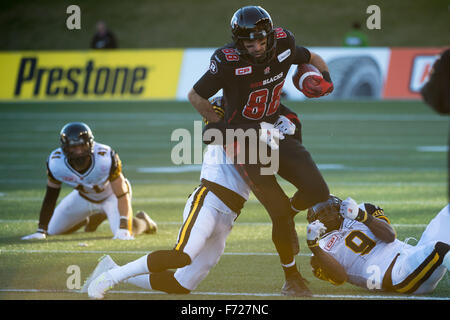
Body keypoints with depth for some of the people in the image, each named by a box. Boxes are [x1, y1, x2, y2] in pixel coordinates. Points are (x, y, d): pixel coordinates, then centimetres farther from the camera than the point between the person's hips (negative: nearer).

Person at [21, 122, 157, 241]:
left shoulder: (105, 158, -39)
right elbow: (50, 198, -15)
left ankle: (141, 221, 16)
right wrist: (41, 231, -18)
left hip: (111, 194, -4)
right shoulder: (56, 163, -30)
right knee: (52, 230, 6)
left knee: (124, 234, -25)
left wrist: (123, 227, -40)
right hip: (84, 196, 4)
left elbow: (122, 195, -31)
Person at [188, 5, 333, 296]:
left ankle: (288, 216, 27)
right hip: (245, 141, -5)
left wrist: (324, 77, -5)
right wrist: (223, 128, -7)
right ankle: (291, 277, 10)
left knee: (317, 192, -7)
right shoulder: (228, 63, -23)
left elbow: (312, 59, 14)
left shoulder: (283, 46, -9)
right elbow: (196, 96, -9)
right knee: (280, 212, -9)